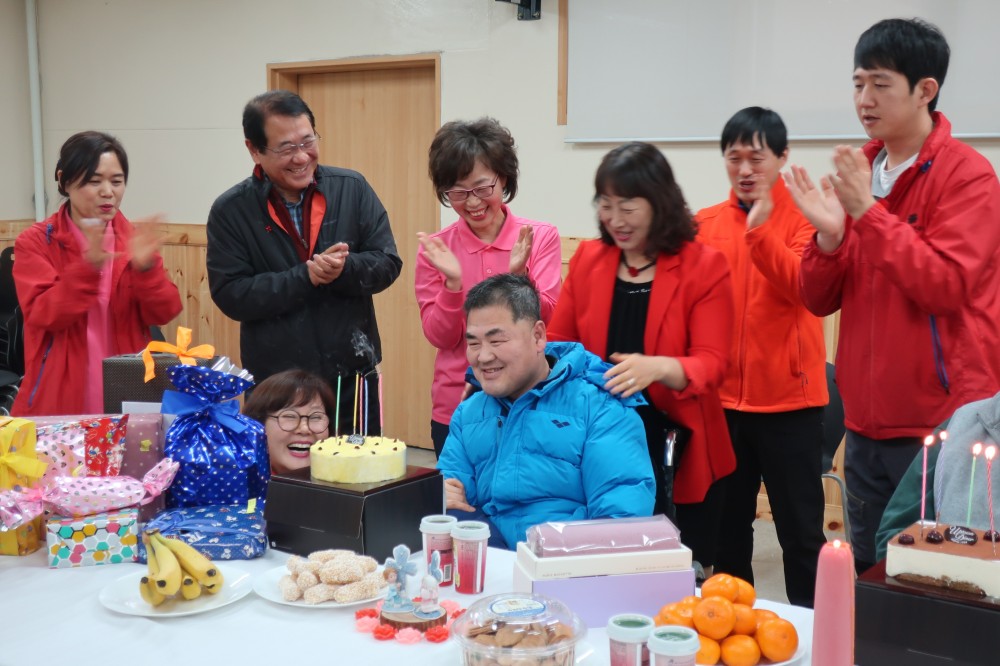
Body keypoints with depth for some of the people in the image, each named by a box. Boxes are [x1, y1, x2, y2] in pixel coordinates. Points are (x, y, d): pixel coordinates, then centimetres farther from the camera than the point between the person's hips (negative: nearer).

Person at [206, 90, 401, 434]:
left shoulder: (352, 188, 0)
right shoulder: (230, 211, -5)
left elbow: (387, 263, 0)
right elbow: (230, 295, -11)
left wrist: (344, 269, -21)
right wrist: (306, 277, -20)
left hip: (353, 377, 2)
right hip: (273, 386, -1)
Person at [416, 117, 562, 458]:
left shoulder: (541, 237, -2)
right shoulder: (436, 250, 0)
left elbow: (548, 322, -7)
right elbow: (440, 337, -4)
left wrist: (518, 276, -24)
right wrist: (453, 283, -20)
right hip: (455, 412, 1)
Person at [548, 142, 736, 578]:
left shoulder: (703, 266, -7)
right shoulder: (587, 259, 5)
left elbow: (711, 364, -14)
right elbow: (558, 343, 12)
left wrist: (659, 367, -34)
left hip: (677, 455, -3)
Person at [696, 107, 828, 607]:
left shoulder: (802, 218, -3)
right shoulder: (705, 225, 7)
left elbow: (801, 285, -18)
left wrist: (760, 231, -31)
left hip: (788, 400, -3)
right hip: (722, 400, 4)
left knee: (800, 529, 5)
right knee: (727, 526, 15)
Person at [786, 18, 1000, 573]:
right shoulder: (858, 173, 8)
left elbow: (947, 286, -21)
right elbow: (820, 301, 8)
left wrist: (868, 212, -21)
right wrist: (829, 236, -10)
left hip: (942, 421, -6)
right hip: (867, 422, 6)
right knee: (867, 574, 15)